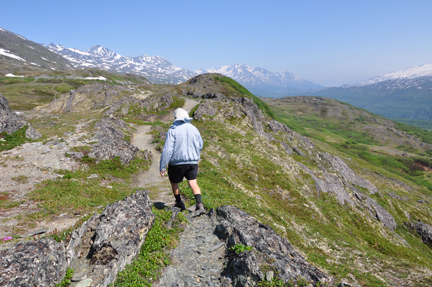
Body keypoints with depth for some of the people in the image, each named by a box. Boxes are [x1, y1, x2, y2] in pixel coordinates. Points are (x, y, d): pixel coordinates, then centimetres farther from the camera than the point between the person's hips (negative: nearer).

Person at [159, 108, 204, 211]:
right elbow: (200, 146, 15)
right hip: (193, 162, 3)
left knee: (174, 183, 18)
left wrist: (162, 167, -11)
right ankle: (199, 203, -16)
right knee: (193, 183, 2)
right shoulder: (194, 129, 4)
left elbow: (167, 149, -16)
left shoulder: (173, 130, -11)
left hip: (177, 162, -3)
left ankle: (179, 204, 31)